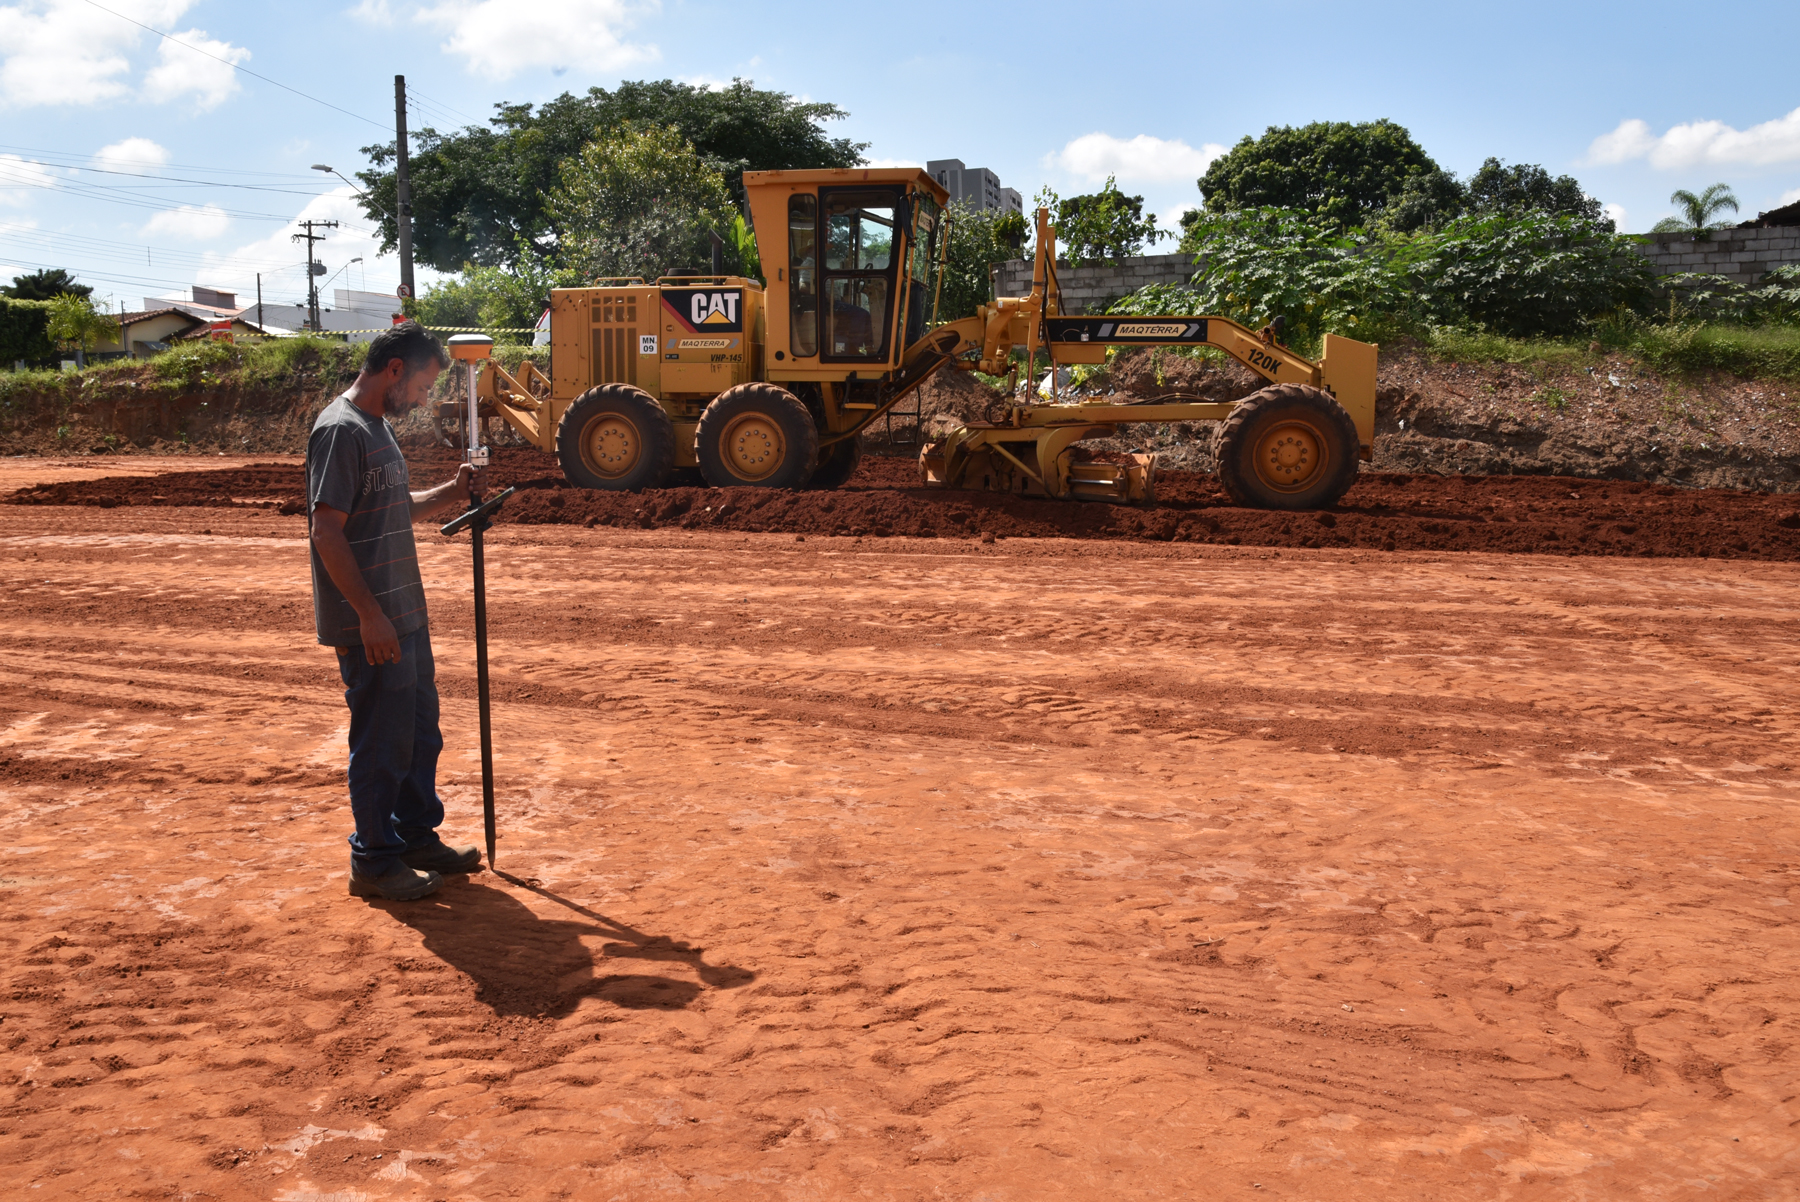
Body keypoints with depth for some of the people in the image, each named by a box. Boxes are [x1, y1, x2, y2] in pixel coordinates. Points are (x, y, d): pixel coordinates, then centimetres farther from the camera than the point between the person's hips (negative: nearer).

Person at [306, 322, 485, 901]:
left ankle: (417, 837, 32)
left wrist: (450, 494, 7)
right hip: (370, 625, -10)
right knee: (382, 741, 0)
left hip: (404, 615, 10)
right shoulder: (340, 430, -16)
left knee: (420, 732, 18)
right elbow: (327, 531, -21)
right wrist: (370, 614, -24)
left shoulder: (377, 427, 15)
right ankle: (374, 861, 13)